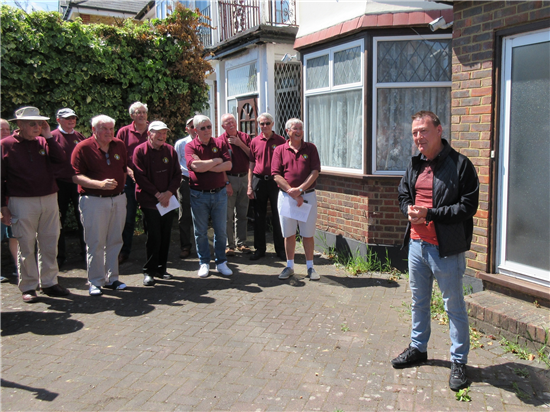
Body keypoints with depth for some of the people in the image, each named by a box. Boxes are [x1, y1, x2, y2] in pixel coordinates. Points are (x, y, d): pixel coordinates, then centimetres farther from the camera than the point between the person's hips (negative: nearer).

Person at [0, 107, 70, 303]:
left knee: (49, 244, 9)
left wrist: (48, 136, -8)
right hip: (22, 202, -4)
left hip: (49, 199, 4)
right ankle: (28, 287, 15)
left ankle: (49, 282, 21)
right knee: (26, 246, 3)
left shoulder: (43, 142, 8)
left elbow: (60, 158, -7)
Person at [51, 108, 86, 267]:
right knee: (59, 220, 6)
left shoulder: (80, 137, 9)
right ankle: (60, 255, 17)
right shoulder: (53, 137, -4)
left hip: (79, 183, 3)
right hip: (60, 184, -3)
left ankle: (86, 251, 22)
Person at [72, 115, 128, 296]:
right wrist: (100, 184, -22)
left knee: (115, 241, 10)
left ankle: (112, 278, 22)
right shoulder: (83, 148, -7)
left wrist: (120, 185, 10)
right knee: (95, 243, 0)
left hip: (118, 199, 5)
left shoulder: (119, 145, 8)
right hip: (93, 201, -4)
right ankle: (95, 282, 11)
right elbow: (76, 176, -12)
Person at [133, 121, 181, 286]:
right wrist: (157, 194, -13)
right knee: (154, 237, -5)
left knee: (165, 236, 8)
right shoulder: (140, 151, -5)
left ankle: (161, 268, 21)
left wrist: (169, 193, -9)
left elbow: (177, 174, 6)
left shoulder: (170, 150, 8)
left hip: (168, 201, 4)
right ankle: (149, 271, 9)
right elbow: (140, 177, -9)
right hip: (149, 201, -4)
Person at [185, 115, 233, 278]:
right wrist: (216, 161, -9)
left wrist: (206, 166, -14)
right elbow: (196, 166, -20)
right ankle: (204, 263, 21)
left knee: (220, 230, 8)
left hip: (219, 193, 2)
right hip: (199, 195, -2)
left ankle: (221, 262, 20)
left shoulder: (220, 144, 4)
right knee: (201, 231, 8)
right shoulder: (190, 146, -3)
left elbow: (228, 165, -8)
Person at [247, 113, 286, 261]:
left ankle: (280, 249, 13)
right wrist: (249, 186, 4)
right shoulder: (255, 141, 6)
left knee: (277, 216, 3)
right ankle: (259, 249, 18)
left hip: (275, 181, -2)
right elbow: (251, 165, 9)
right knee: (259, 216, 8)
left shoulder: (280, 141, 0)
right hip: (259, 181, 2)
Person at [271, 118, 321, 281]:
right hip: (286, 196, 0)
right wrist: (292, 192, -12)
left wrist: (300, 190, -14)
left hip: (308, 195, 0)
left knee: (308, 234, 4)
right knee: (289, 233, 7)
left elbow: (315, 172, -4)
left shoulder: (310, 148, 5)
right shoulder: (280, 150, 4)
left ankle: (310, 267, 14)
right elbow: (276, 175, -3)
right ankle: (289, 266, 19)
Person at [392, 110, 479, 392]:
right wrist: (409, 210, -5)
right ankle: (418, 348, 39)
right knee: (419, 302, 20)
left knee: (454, 307, 7)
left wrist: (428, 214, -22)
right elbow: (403, 195, 18)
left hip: (446, 250, -6)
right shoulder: (414, 165, 9)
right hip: (416, 243, 7)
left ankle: (458, 361, 22)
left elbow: (468, 206, -17)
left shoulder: (460, 165, -13)